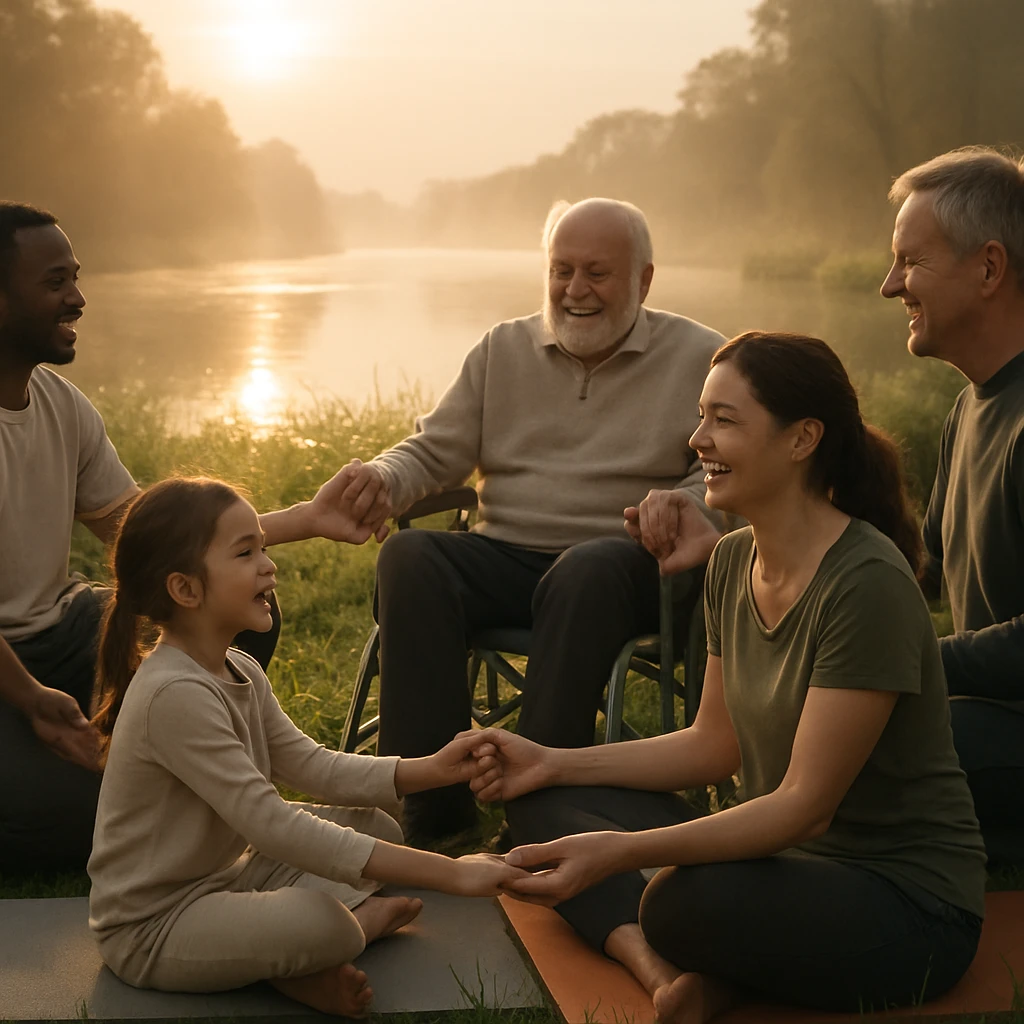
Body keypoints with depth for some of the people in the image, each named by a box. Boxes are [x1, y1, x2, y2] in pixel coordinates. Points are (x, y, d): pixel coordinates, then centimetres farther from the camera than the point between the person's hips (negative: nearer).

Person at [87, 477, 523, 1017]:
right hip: (150, 929, -10)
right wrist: (448, 873, -34)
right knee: (322, 923, -33)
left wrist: (430, 769, -10)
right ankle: (358, 922, -2)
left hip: (221, 876, 10)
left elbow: (312, 766, 6)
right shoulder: (175, 694, -28)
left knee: (376, 826, 9)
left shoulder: (238, 671, 5)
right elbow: (270, 824, -32)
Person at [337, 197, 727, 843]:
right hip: (505, 558, 3)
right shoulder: (504, 349, 18)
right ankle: (434, 802, -27)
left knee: (587, 573, -39)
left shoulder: (700, 357, 8)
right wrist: (384, 478, -9)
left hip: (626, 561, -3)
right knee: (410, 557, -28)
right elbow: (437, 451, 14)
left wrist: (683, 504, -25)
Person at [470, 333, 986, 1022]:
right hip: (783, 858, 9)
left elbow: (804, 804, -25)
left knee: (684, 903, -38)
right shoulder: (734, 560, 4)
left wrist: (620, 851, -33)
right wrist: (554, 764, 5)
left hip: (907, 907, -9)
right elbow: (716, 744, 12)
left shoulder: (868, 584, -24)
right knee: (543, 803, 2)